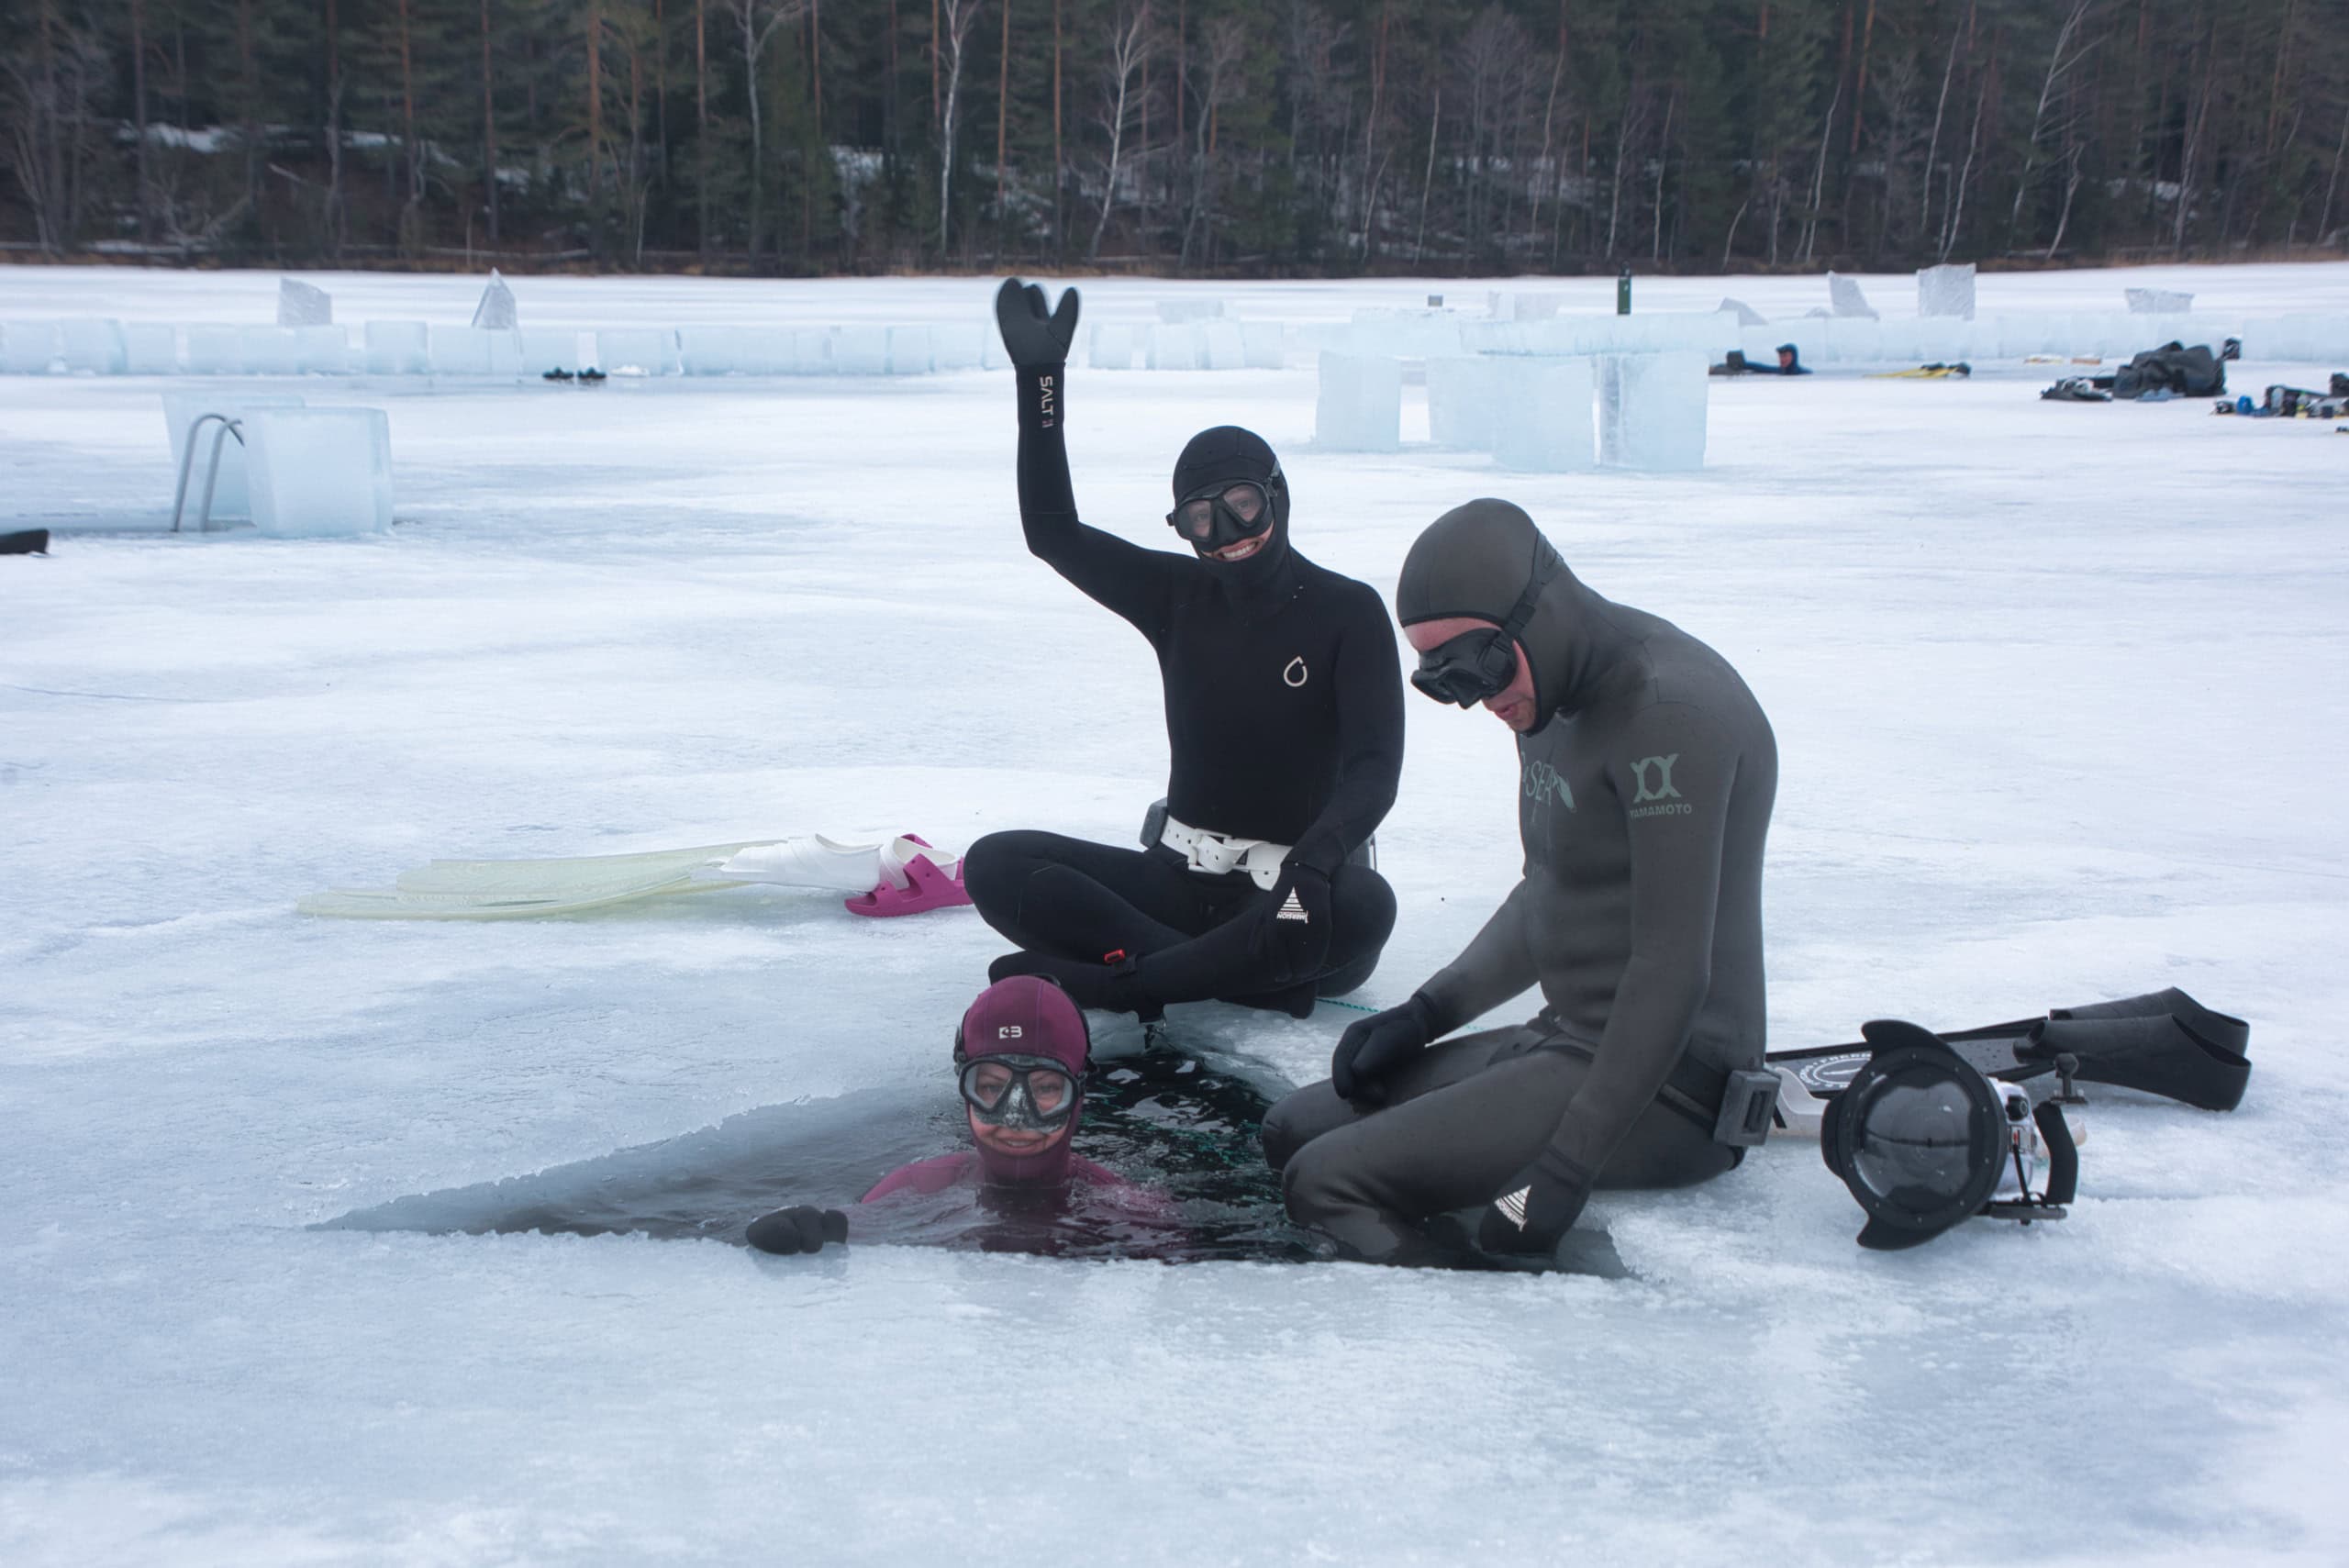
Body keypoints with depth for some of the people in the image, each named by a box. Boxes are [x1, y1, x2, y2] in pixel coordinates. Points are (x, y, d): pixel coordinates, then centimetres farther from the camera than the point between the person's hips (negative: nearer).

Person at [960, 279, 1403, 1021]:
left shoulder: (1348, 611, -6)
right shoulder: (1179, 597, 6)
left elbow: (1375, 765, -16)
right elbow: (1053, 532, 3)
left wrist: (1318, 858, -36)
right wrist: (1041, 377, -2)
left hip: (1292, 891, -4)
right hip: (1184, 879, 4)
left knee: (1363, 906, -40)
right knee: (995, 865, -17)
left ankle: (1112, 979, -31)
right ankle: (1240, 974, -26)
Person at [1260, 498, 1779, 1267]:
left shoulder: (1670, 711, -19)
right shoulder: (1550, 702, 11)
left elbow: (1673, 971, -22)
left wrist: (1565, 1171, -23)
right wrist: (1429, 1012, 10)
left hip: (1660, 1083, -11)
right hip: (1567, 1038, 11)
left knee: (1326, 1182, -18)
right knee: (1293, 1130, 10)